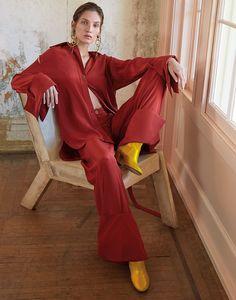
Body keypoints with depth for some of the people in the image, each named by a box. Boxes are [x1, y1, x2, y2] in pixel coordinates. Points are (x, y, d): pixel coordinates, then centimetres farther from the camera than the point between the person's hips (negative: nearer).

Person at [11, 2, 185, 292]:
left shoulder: (102, 62, 20)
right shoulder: (55, 55, 11)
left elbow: (133, 66, 4)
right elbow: (18, 80, 7)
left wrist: (168, 60, -15)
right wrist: (42, 81, -16)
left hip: (114, 124, 5)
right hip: (83, 132, -5)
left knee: (156, 73, -6)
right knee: (105, 161, -40)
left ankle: (130, 148, -22)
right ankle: (131, 252, -33)